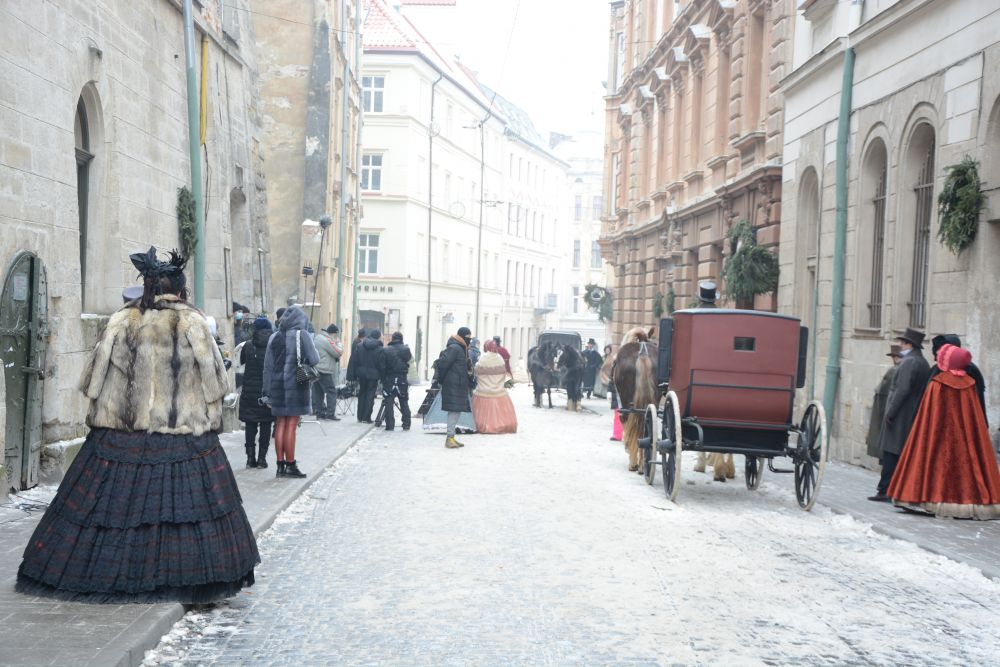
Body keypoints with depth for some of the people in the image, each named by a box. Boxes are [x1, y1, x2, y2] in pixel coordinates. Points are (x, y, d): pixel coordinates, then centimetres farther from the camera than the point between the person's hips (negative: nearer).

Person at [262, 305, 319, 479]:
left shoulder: (274, 337, 7)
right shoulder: (302, 335, -6)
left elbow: (267, 366, 7)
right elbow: (314, 360, -11)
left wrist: (267, 392, 10)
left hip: (277, 384, 4)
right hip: (296, 385, -4)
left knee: (280, 425, 9)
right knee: (291, 426, -2)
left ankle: (280, 465, 11)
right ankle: (290, 466, 2)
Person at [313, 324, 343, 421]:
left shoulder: (317, 337, 15)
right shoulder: (327, 340, -15)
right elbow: (339, 352, -14)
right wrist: (338, 343, 1)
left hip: (316, 370, 10)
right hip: (324, 371, -9)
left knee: (318, 392, 12)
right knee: (331, 391, -6)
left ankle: (320, 412, 15)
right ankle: (330, 413, -10)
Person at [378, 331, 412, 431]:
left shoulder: (385, 350, -6)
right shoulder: (406, 349, -3)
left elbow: (381, 367, -6)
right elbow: (409, 360, 6)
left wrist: (383, 379, 2)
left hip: (389, 379, -1)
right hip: (402, 380, 2)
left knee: (388, 403, 2)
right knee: (404, 403, 10)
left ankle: (390, 425, -2)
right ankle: (406, 424, 9)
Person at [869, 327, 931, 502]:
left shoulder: (909, 363, -14)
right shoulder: (923, 363, 15)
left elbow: (902, 390, -20)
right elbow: (921, 392, 16)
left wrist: (890, 413, -17)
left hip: (900, 417, -9)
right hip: (913, 417, 9)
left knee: (891, 454, -7)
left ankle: (885, 491, -7)